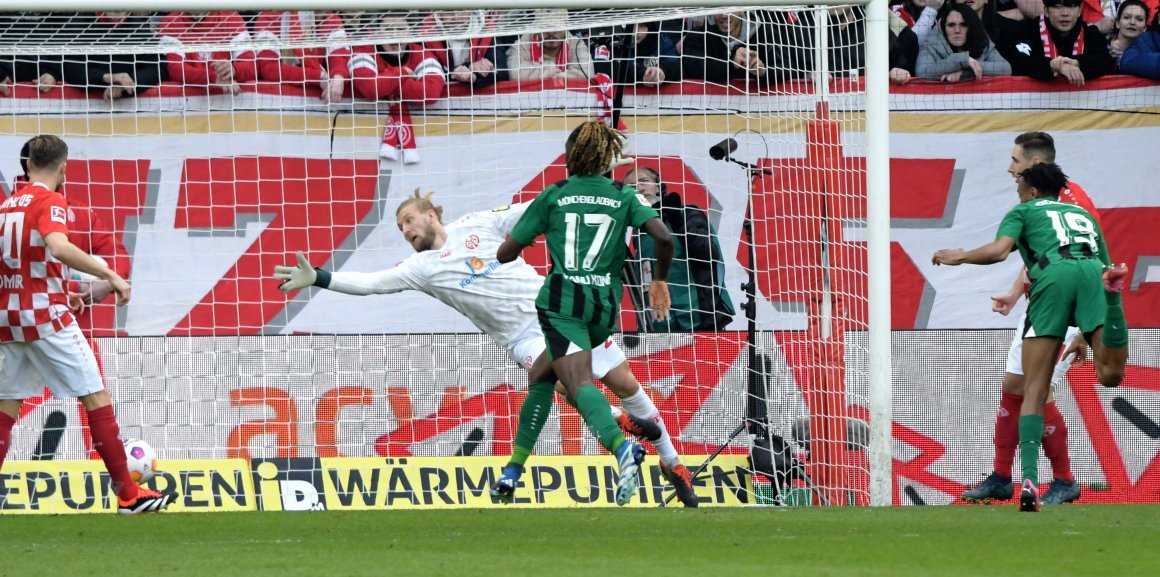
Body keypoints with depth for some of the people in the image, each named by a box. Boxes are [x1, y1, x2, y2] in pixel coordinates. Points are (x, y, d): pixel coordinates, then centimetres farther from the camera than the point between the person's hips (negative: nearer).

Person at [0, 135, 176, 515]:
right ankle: (127, 494, -3)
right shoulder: (50, 202, -9)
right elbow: (58, 247, -29)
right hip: (46, 316, -7)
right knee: (96, 395, -2)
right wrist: (110, 275, -27)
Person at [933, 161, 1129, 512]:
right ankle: (1113, 289, -40)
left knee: (1034, 390, 1)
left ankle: (1029, 480, -12)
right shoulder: (1085, 214, 38)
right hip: (1094, 271, 2)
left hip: (1053, 274, -2)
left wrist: (959, 257, 23)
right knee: (1110, 375, -15)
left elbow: (999, 250, 7)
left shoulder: (1024, 211, 25)